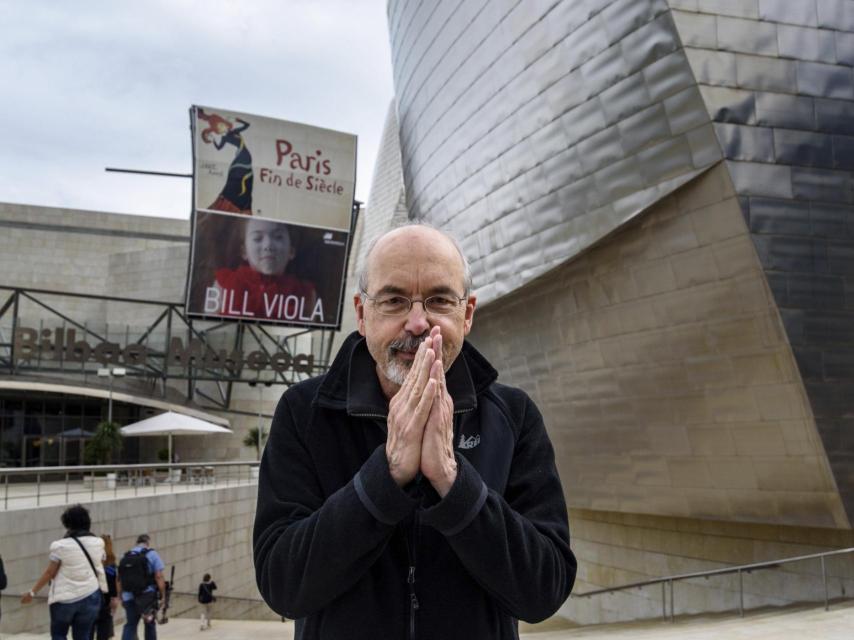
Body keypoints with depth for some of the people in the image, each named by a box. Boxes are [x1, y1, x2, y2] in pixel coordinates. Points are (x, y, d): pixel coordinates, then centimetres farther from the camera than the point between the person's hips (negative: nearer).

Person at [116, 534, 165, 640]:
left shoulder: (125, 557, 10)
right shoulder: (152, 554, -2)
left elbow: (119, 580, 8)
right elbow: (158, 577, -10)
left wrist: (121, 597, 16)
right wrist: (163, 595, -5)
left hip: (129, 597, 3)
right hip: (147, 596, -3)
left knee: (130, 625, 7)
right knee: (150, 624, 13)